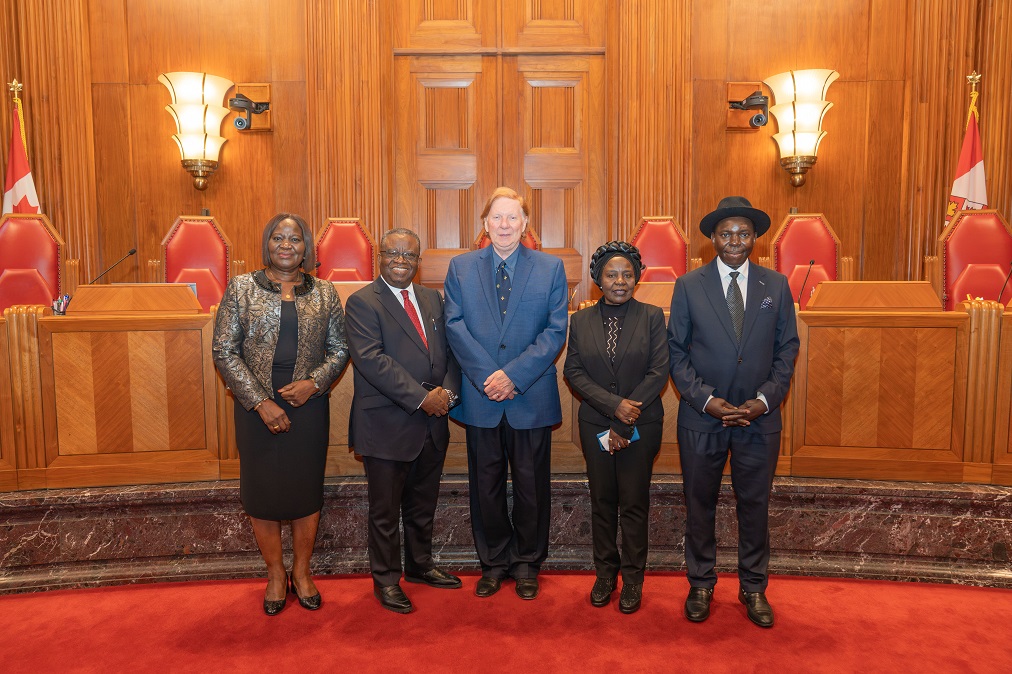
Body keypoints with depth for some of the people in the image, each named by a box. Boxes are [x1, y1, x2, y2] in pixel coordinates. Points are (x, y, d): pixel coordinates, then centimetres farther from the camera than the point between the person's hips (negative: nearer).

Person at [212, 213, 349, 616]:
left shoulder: (324, 293, 4)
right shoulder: (241, 289, -1)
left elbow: (339, 349, 7)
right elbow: (224, 351, -4)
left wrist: (314, 382, -12)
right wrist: (261, 402, -12)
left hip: (309, 405, 1)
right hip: (257, 408, -1)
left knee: (307, 489, 9)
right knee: (263, 491, 8)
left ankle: (302, 573, 29)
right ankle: (276, 575, 28)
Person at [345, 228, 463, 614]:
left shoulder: (433, 299, 11)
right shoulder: (362, 303, -9)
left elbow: (449, 350, 9)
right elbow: (371, 360, -20)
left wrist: (447, 390, -10)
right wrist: (421, 398, -22)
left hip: (432, 423, 6)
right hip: (387, 426, -6)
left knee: (423, 504, 20)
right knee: (385, 510, 9)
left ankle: (419, 565, 39)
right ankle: (386, 579, 26)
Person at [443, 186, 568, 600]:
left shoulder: (550, 268, 3)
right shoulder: (460, 267, 7)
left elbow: (555, 331, -4)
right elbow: (455, 326, -2)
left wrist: (514, 375, -14)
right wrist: (488, 376, -14)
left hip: (532, 397, -1)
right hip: (480, 397, 1)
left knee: (532, 485, 9)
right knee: (485, 485, 11)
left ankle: (527, 563, 28)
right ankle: (495, 562, 29)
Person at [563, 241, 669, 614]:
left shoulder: (652, 317, -3)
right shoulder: (581, 320, 4)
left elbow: (659, 372, -8)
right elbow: (573, 371, -1)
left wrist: (623, 426, -13)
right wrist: (614, 405, -16)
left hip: (642, 425, -2)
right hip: (595, 425, 2)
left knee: (634, 504, 4)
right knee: (602, 502, 11)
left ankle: (632, 579, 19)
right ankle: (605, 573, 26)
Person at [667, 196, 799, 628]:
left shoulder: (776, 286, 4)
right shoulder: (689, 286, -1)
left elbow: (787, 349, 5)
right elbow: (676, 351, -1)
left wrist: (766, 399, -8)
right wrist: (705, 399, -12)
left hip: (759, 417, 1)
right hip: (702, 416, -1)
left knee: (755, 506, 12)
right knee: (699, 505, 11)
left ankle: (753, 588, 30)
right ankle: (700, 585, 29)